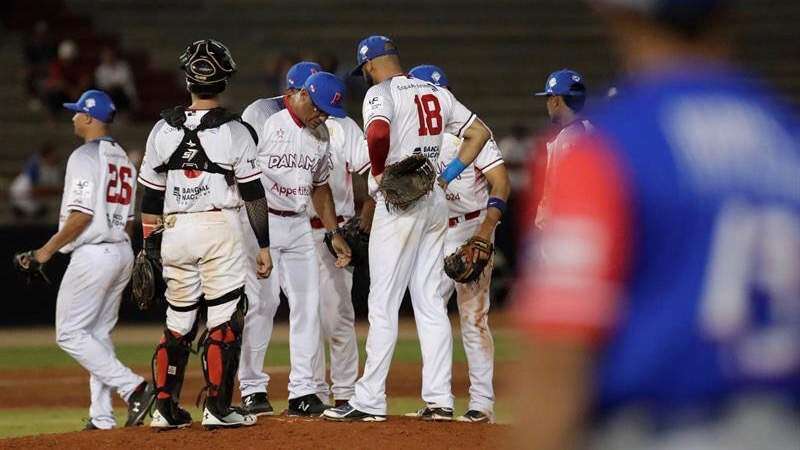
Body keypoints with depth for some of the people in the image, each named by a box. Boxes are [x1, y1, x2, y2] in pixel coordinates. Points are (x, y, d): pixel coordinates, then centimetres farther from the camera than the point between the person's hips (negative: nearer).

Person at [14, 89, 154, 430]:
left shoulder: (84, 156, -12)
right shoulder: (123, 159, 15)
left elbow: (82, 215, -19)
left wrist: (48, 249, -11)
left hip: (92, 254, -9)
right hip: (122, 253, 9)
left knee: (70, 333, -4)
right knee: (98, 333, 13)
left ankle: (133, 388, -15)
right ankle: (102, 416, 9)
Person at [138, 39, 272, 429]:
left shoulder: (164, 129, 4)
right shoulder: (234, 131, -6)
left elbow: (151, 195, 8)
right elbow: (253, 194, -6)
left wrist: (148, 244, 16)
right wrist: (264, 246, 1)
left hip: (175, 231, 4)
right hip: (220, 228, -4)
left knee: (178, 322, 12)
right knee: (224, 319, 1)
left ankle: (165, 408, 11)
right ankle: (217, 407, -3)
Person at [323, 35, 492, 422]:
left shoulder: (380, 93, -8)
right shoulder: (436, 93, 14)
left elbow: (378, 132, -29)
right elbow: (480, 132, 18)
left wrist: (379, 172, -13)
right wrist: (448, 174, 13)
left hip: (398, 205, -7)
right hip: (435, 202, 7)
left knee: (383, 304, -5)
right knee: (431, 303, 9)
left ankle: (369, 401, -4)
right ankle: (439, 400, 5)